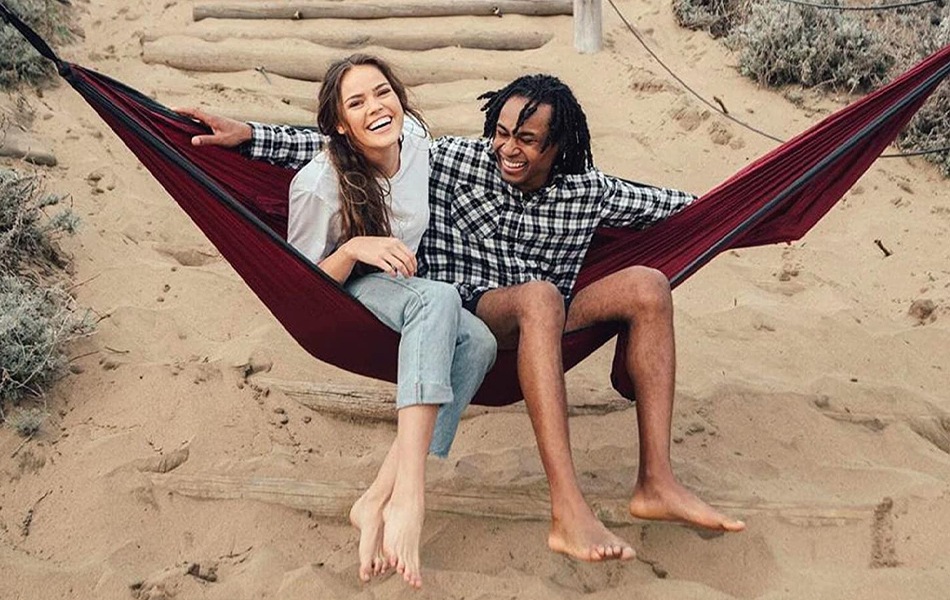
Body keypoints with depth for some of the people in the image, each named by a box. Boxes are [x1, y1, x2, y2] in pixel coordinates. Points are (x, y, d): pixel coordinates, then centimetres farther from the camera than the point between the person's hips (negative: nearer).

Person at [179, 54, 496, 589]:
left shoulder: (415, 139, -6)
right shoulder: (320, 186, -23)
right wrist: (353, 250, -31)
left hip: (406, 288, 6)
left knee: (477, 341, -29)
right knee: (438, 298, -38)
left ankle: (379, 501, -34)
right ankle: (409, 494, -50)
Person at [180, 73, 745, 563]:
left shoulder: (587, 190, 4)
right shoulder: (456, 160, -4)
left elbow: (666, 203, 18)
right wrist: (252, 135, -8)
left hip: (542, 324, 5)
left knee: (649, 285, -16)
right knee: (540, 296, -37)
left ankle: (656, 482, -20)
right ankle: (569, 512, -45)